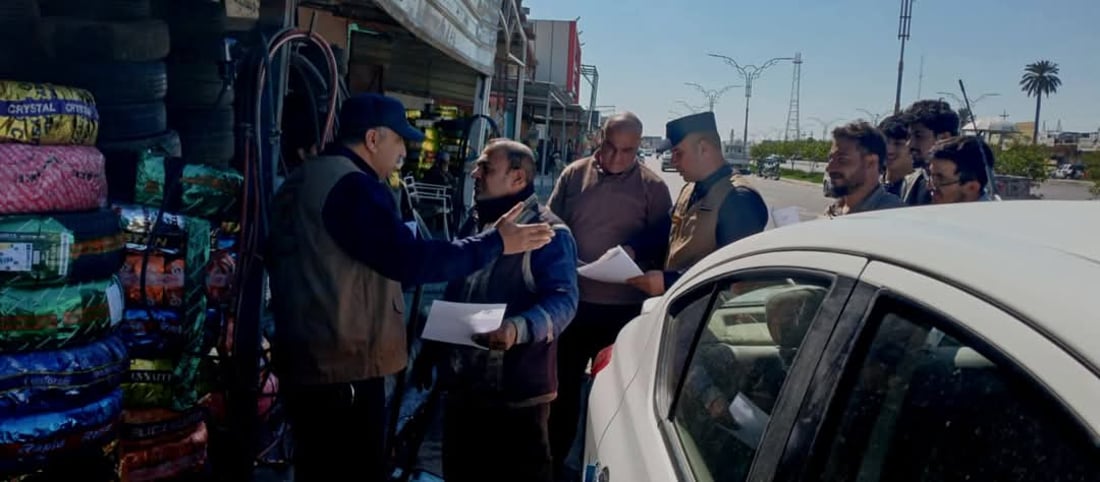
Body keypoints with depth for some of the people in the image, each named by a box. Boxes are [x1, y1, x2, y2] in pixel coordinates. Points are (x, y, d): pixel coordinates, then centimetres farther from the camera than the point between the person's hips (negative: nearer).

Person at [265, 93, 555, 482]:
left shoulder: (303, 180, 14)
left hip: (306, 361, 10)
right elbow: (409, 260, -25)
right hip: (344, 369, -10)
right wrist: (495, 242, -18)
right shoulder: (352, 186, -18)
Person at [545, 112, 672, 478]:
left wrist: (635, 250, -19)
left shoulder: (652, 186, -2)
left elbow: (663, 239, -1)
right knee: (565, 382, 15)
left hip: (624, 306, -1)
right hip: (573, 299, 2)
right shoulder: (573, 175, 3)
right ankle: (554, 458, 31)